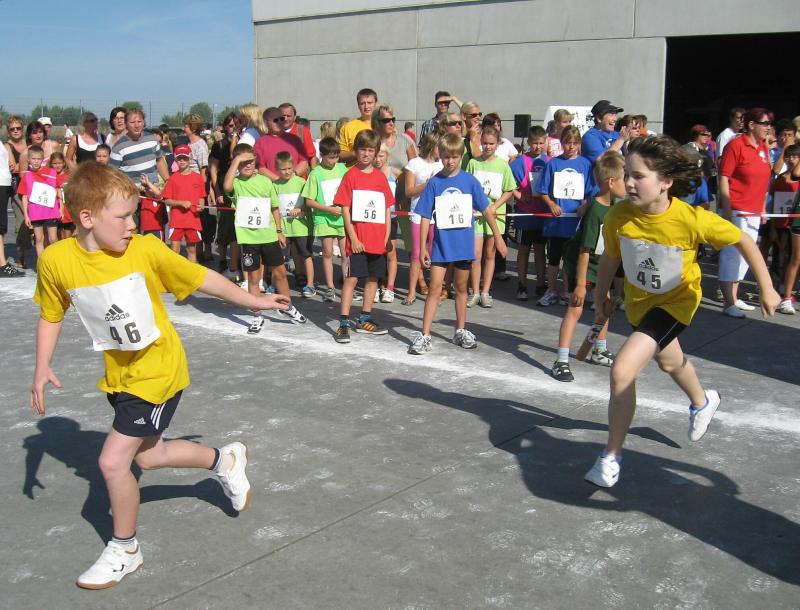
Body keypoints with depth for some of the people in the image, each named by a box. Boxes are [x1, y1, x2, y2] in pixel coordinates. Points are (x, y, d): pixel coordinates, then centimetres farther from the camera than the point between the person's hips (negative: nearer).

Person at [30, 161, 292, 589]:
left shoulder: (145, 250, -19)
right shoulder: (56, 260, -11)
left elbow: (202, 279, -7)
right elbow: (51, 316, 5)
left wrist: (254, 301, 3)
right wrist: (42, 367, -4)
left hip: (157, 370, -5)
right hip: (119, 373, 5)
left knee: (113, 460, -9)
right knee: (147, 456, 18)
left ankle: (125, 550, 16)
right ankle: (225, 460, 44)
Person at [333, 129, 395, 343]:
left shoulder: (381, 177, 9)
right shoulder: (350, 175, -3)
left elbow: (387, 209, 11)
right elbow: (345, 209, -6)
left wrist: (387, 237, 4)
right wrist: (353, 238, -11)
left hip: (378, 240, 5)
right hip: (357, 240, -5)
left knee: (373, 278, 11)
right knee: (351, 278, -5)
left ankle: (365, 319, 23)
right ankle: (343, 323, -3)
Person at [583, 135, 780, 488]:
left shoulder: (692, 219, -31)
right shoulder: (618, 217, -23)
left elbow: (743, 241, -16)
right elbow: (610, 258, -2)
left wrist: (767, 288, -9)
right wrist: (602, 296, 10)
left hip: (677, 301, -5)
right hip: (638, 300, 5)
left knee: (623, 370, -22)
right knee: (667, 360, 32)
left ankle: (612, 455, -4)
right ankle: (702, 402, 67)